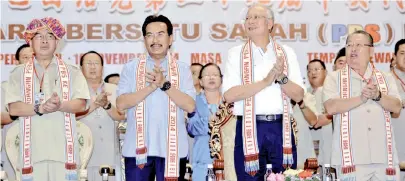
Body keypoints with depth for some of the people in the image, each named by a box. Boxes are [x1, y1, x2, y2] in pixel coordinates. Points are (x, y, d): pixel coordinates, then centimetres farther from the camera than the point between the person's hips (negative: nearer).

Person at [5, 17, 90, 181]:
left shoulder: (72, 72, 11)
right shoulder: (19, 73, 11)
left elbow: (81, 104, 0)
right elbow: (13, 108, 0)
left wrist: (60, 106, -19)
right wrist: (40, 108, -17)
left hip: (63, 148, 0)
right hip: (33, 149, 0)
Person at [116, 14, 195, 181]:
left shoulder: (182, 69, 6)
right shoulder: (131, 68, 7)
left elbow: (190, 106, -5)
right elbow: (121, 104, -4)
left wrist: (165, 84, -14)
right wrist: (151, 86, -14)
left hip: (172, 148, 0)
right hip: (137, 147, 0)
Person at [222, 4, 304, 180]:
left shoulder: (287, 53, 9)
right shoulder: (236, 53, 2)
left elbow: (298, 95, 5)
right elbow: (229, 95, -10)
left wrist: (281, 78, -13)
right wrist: (265, 81, -15)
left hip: (281, 128, 2)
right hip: (249, 128, -2)